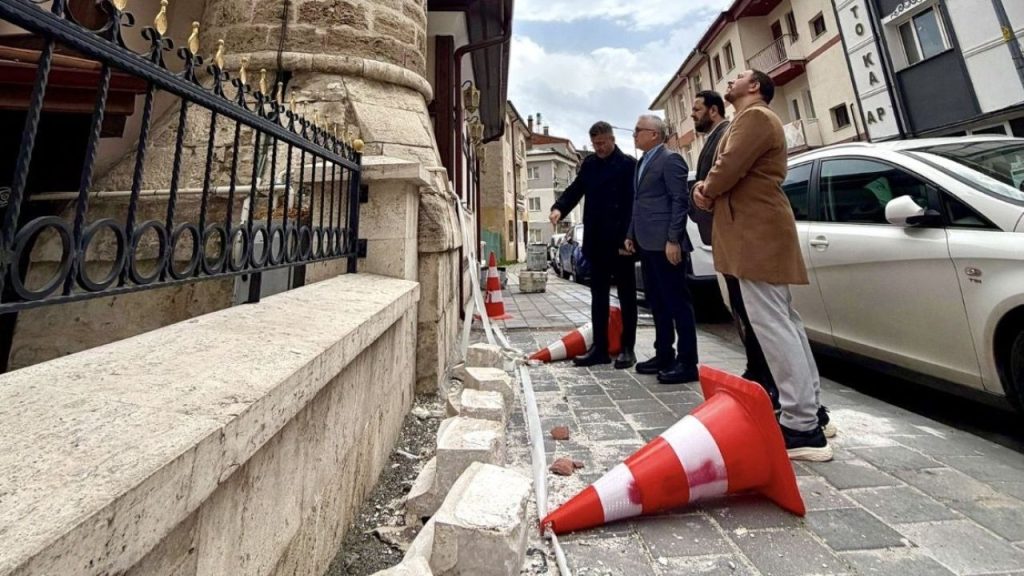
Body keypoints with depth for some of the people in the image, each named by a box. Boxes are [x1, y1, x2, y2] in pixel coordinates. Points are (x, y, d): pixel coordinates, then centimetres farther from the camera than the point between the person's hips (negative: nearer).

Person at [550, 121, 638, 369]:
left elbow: (633, 203, -10)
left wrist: (628, 238, -17)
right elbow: (576, 189, 10)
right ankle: (600, 347, 16)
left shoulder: (628, 164, -4)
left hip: (620, 241, -6)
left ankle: (627, 348, 14)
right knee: (598, 295, 8)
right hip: (596, 242, 6)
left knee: (626, 295, 5)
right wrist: (559, 208, -11)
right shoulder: (589, 164, 14)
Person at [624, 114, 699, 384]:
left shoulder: (670, 159, -7)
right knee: (657, 302, 12)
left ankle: (687, 362, 5)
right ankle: (664, 355, 23)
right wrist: (631, 235, 17)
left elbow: (680, 201, -14)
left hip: (664, 243, -9)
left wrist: (673, 240, -19)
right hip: (647, 243, 9)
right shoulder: (643, 162, 20)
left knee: (677, 301, -3)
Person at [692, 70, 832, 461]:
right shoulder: (749, 120, 29)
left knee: (772, 325, -13)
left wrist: (706, 191, 1)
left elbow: (730, 167, -18)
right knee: (783, 322, 12)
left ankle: (802, 428, -9)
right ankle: (808, 409, 21)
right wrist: (706, 187, 3)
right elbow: (728, 169, 24)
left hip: (757, 232, -11)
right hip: (757, 230, 11)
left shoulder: (755, 115, -6)